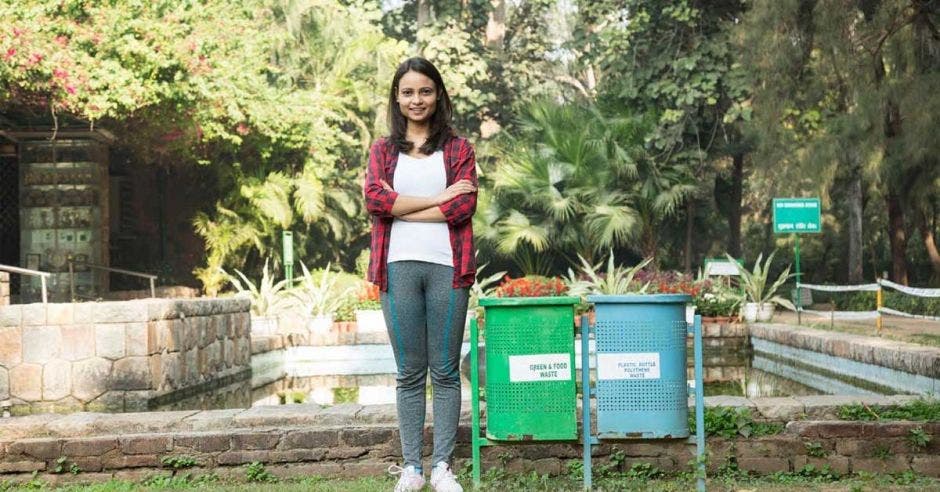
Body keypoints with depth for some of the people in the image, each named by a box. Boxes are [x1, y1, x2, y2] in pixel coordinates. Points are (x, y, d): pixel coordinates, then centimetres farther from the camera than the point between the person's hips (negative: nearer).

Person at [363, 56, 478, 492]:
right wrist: (438, 199, -8)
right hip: (399, 267, 1)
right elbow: (374, 199, -4)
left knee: (445, 371, 2)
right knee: (409, 373, 4)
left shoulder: (457, 148, 11)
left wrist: (400, 207, -6)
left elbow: (465, 205, -5)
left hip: (447, 267, -1)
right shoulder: (382, 150, 14)